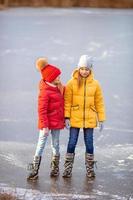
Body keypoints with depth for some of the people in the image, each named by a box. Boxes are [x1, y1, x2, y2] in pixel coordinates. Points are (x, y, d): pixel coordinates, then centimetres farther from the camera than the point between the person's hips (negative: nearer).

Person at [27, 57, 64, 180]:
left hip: (57, 122, 7)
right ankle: (35, 170, -1)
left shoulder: (59, 88, 7)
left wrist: (64, 119, 14)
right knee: (41, 145, -4)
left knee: (55, 145, 13)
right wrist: (45, 125, -22)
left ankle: (55, 169, 24)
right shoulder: (45, 92, -17)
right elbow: (42, 110, -19)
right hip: (47, 123, -7)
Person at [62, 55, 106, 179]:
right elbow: (67, 102, -3)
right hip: (75, 119, -1)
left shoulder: (95, 84, 1)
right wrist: (66, 117, -10)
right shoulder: (72, 83, -3)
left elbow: (99, 103, 5)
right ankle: (68, 169, 9)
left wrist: (101, 119, 3)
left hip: (89, 120, 1)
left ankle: (90, 169, 18)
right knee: (72, 143, 2)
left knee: (89, 144, 8)